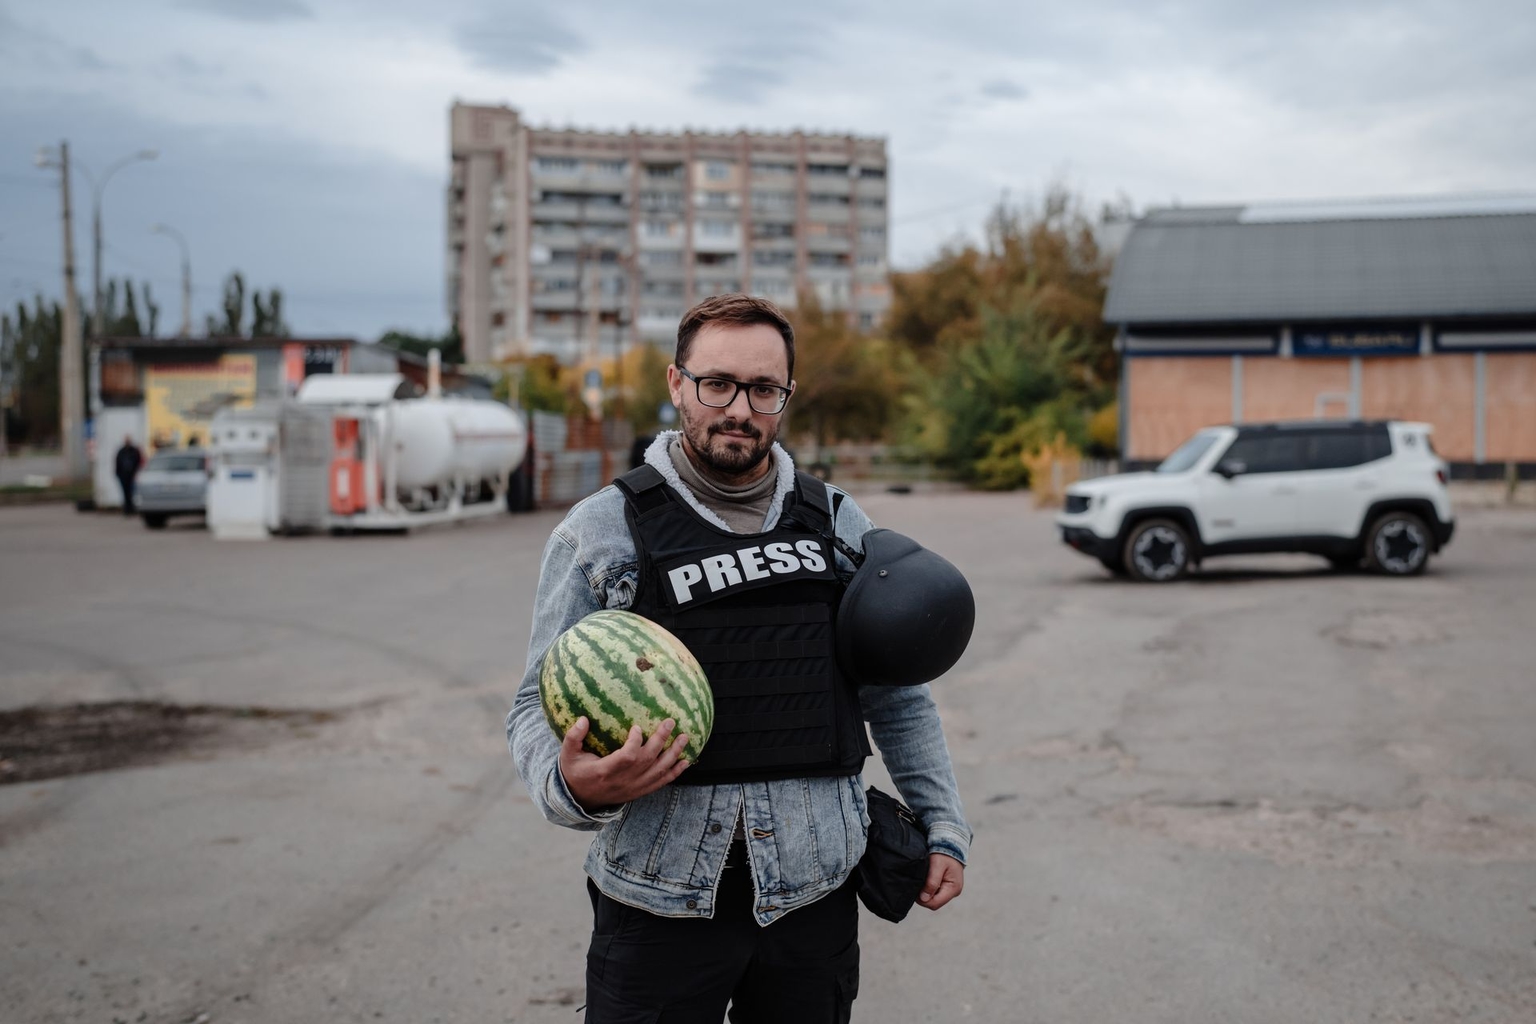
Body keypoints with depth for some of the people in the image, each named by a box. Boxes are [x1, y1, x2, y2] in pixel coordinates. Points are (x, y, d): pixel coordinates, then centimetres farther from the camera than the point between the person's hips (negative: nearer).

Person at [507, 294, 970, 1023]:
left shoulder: (839, 524, 8)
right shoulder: (601, 531, -1)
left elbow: (897, 696, 16)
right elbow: (539, 707, -2)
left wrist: (942, 825, 12)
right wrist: (573, 786, -23)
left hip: (814, 894, 3)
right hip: (659, 901, -2)